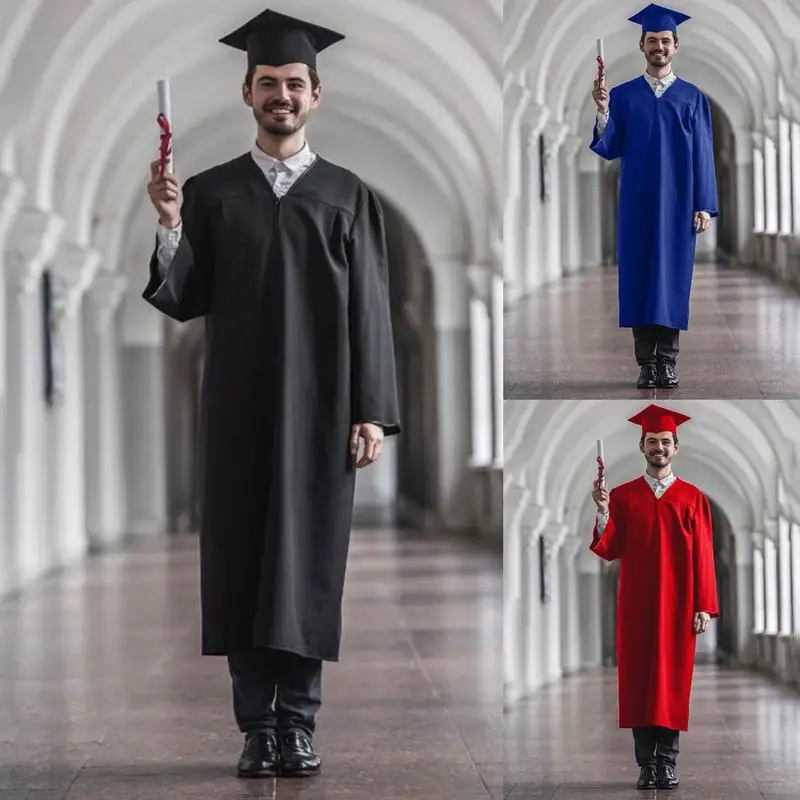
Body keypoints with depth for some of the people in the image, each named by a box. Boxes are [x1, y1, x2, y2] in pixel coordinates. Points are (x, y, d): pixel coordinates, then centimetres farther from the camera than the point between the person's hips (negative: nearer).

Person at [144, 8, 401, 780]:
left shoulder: (348, 196, 5)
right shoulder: (209, 193, 7)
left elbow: (370, 309, 2)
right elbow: (183, 300, 2)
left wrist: (371, 412, -5)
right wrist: (170, 227, -16)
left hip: (319, 406, -1)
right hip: (238, 406, 1)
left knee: (309, 560, 0)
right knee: (242, 560, 1)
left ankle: (299, 724, 6)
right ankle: (257, 727, 6)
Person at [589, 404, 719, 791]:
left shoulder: (693, 498, 4)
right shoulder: (622, 496, 6)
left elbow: (703, 555, 1)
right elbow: (610, 550, -1)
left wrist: (704, 607, -6)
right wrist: (603, 512, -18)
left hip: (677, 604, -1)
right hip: (637, 603, 1)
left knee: (672, 682, -1)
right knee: (638, 682, 0)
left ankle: (667, 764, 4)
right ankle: (646, 765, 5)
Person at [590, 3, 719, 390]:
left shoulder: (692, 98, 5)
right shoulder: (622, 96, 7)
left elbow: (703, 154, 3)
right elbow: (609, 149, 0)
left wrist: (704, 206, -4)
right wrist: (603, 112, -18)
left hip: (677, 203, -1)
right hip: (637, 202, 1)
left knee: (673, 278, -1)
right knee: (639, 278, 0)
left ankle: (668, 362, 4)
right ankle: (647, 363, 4)